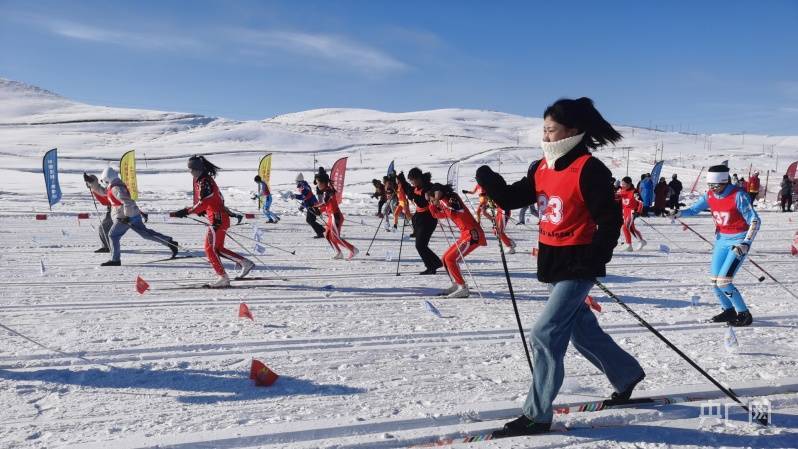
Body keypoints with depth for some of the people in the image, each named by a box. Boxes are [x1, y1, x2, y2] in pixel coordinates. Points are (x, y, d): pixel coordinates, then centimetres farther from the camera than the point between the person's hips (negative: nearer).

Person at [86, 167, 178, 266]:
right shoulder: (113, 187, 16)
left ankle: (115, 260, 2)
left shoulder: (116, 189, -16)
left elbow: (127, 202, -25)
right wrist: (92, 183, 22)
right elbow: (101, 191, 29)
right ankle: (170, 242, 7)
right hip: (133, 216, 10)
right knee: (146, 233, 11)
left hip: (127, 217, -10)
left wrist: (127, 216, -25)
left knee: (113, 235, -1)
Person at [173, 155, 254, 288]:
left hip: (217, 219, -10)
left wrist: (186, 211, -21)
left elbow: (202, 204, -23)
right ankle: (244, 262, 16)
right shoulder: (201, 181, 14)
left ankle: (223, 278, 2)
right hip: (218, 218, 10)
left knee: (210, 249, -3)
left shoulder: (205, 182, -16)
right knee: (217, 248, 15)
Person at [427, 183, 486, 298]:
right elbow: (436, 214, 30)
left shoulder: (452, 198, -11)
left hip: (473, 235, -10)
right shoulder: (446, 205, 16)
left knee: (450, 259, -12)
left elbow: (454, 211, -30)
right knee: (446, 258, 13)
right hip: (467, 235, 10)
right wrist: (432, 203, 18)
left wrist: (440, 199, -27)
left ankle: (463, 288, -10)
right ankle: (457, 285, 20)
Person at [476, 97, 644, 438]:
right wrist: (490, 181, -12)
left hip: (578, 264, -8)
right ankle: (627, 375, 43)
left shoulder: (589, 170, -16)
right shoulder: (541, 169, 7)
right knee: (582, 330, 21)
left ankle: (537, 415, 1)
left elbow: (610, 217, -18)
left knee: (545, 334, -10)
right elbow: (513, 198, 6)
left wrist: (595, 259, -24)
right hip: (551, 262, 8)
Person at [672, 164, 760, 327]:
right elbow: (694, 209, 6)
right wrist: (680, 213, -15)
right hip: (721, 239, 7)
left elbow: (755, 221, -17)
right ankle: (729, 311, 29)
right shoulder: (710, 196, -2)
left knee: (723, 282, -14)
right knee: (714, 281, 7)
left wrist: (746, 244, -25)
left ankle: (744, 315, 3)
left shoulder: (738, 196, -19)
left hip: (738, 241, -7)